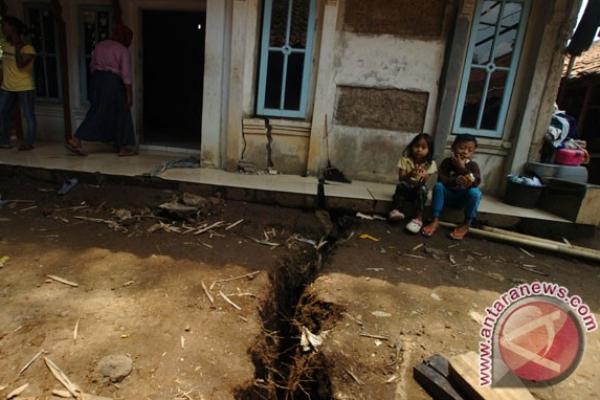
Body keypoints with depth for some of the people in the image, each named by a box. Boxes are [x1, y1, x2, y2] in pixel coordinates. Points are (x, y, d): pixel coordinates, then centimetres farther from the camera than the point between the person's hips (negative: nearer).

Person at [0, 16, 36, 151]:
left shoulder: (27, 48, -9)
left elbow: (20, 65, -22)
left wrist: (17, 46, -15)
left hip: (25, 88, -7)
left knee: (28, 116, 0)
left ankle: (29, 142, 8)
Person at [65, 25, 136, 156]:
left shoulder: (100, 45, 13)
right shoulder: (123, 50, -7)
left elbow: (92, 66, 15)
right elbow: (126, 75, -13)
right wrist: (129, 95, -10)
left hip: (97, 80, 7)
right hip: (113, 83, -6)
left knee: (96, 113, 12)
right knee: (121, 115, 4)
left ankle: (75, 141, 9)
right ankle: (123, 148, 9)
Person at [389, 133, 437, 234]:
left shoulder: (430, 164, -4)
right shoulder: (405, 159, -7)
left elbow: (425, 182, -11)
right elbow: (401, 178, -12)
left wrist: (424, 176, -34)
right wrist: (410, 174, -33)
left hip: (419, 189, 1)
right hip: (406, 188, 0)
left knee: (422, 189, -34)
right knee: (401, 185, -33)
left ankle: (419, 218, -35)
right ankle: (397, 210, -36)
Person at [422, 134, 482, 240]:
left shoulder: (473, 165, -6)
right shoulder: (447, 162, -7)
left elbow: (476, 183, -23)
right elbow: (441, 179, -21)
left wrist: (462, 168, -29)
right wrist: (455, 180, -40)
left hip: (464, 198, 0)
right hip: (448, 195, 0)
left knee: (475, 192, -31)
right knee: (438, 186, -27)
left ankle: (466, 225, -18)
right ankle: (435, 221, -27)